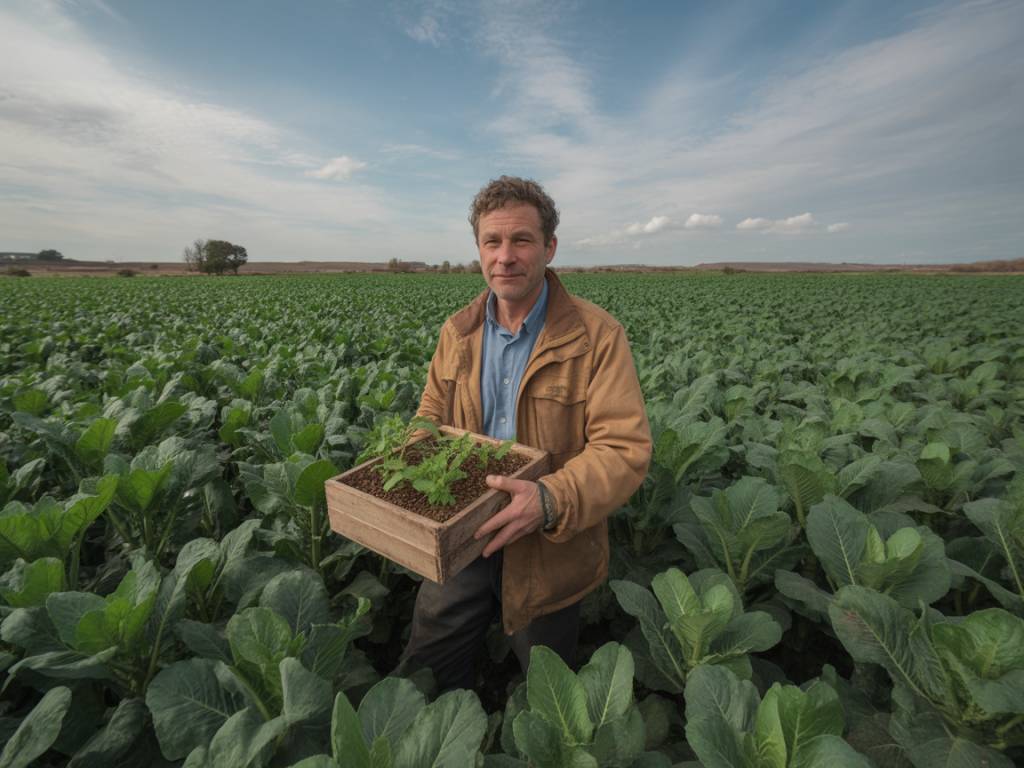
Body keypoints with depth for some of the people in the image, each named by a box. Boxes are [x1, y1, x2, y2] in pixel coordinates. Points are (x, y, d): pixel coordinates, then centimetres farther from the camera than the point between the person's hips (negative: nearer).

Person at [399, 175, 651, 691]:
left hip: (550, 554, -3)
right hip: (458, 539, 4)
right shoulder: (457, 332, 1)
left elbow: (625, 448, -21)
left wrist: (551, 500, -37)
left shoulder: (598, 335, -16)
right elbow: (432, 418, 10)